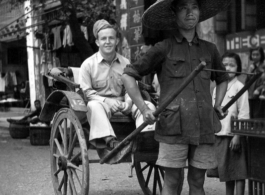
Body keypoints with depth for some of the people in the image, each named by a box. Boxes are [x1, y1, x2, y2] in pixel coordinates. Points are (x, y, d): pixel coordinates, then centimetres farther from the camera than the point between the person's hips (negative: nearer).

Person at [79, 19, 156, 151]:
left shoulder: (125, 63, 9)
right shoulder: (88, 64, -1)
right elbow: (86, 91, -5)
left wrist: (128, 102, -12)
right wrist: (107, 101, -19)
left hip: (121, 104, 4)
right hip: (100, 102, -3)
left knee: (148, 106, -18)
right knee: (94, 106, -38)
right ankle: (109, 140, -52)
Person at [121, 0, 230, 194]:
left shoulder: (209, 49, 14)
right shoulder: (164, 48, 2)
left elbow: (222, 79, 32)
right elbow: (128, 75, 4)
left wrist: (217, 105, 16)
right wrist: (143, 109, -4)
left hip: (204, 126, 4)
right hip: (173, 125, -3)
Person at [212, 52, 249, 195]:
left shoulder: (239, 87, -6)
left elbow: (244, 114, -10)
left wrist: (237, 136, -16)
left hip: (233, 136, -6)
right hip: (219, 136, 6)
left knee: (238, 172, -3)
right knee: (226, 172, 14)